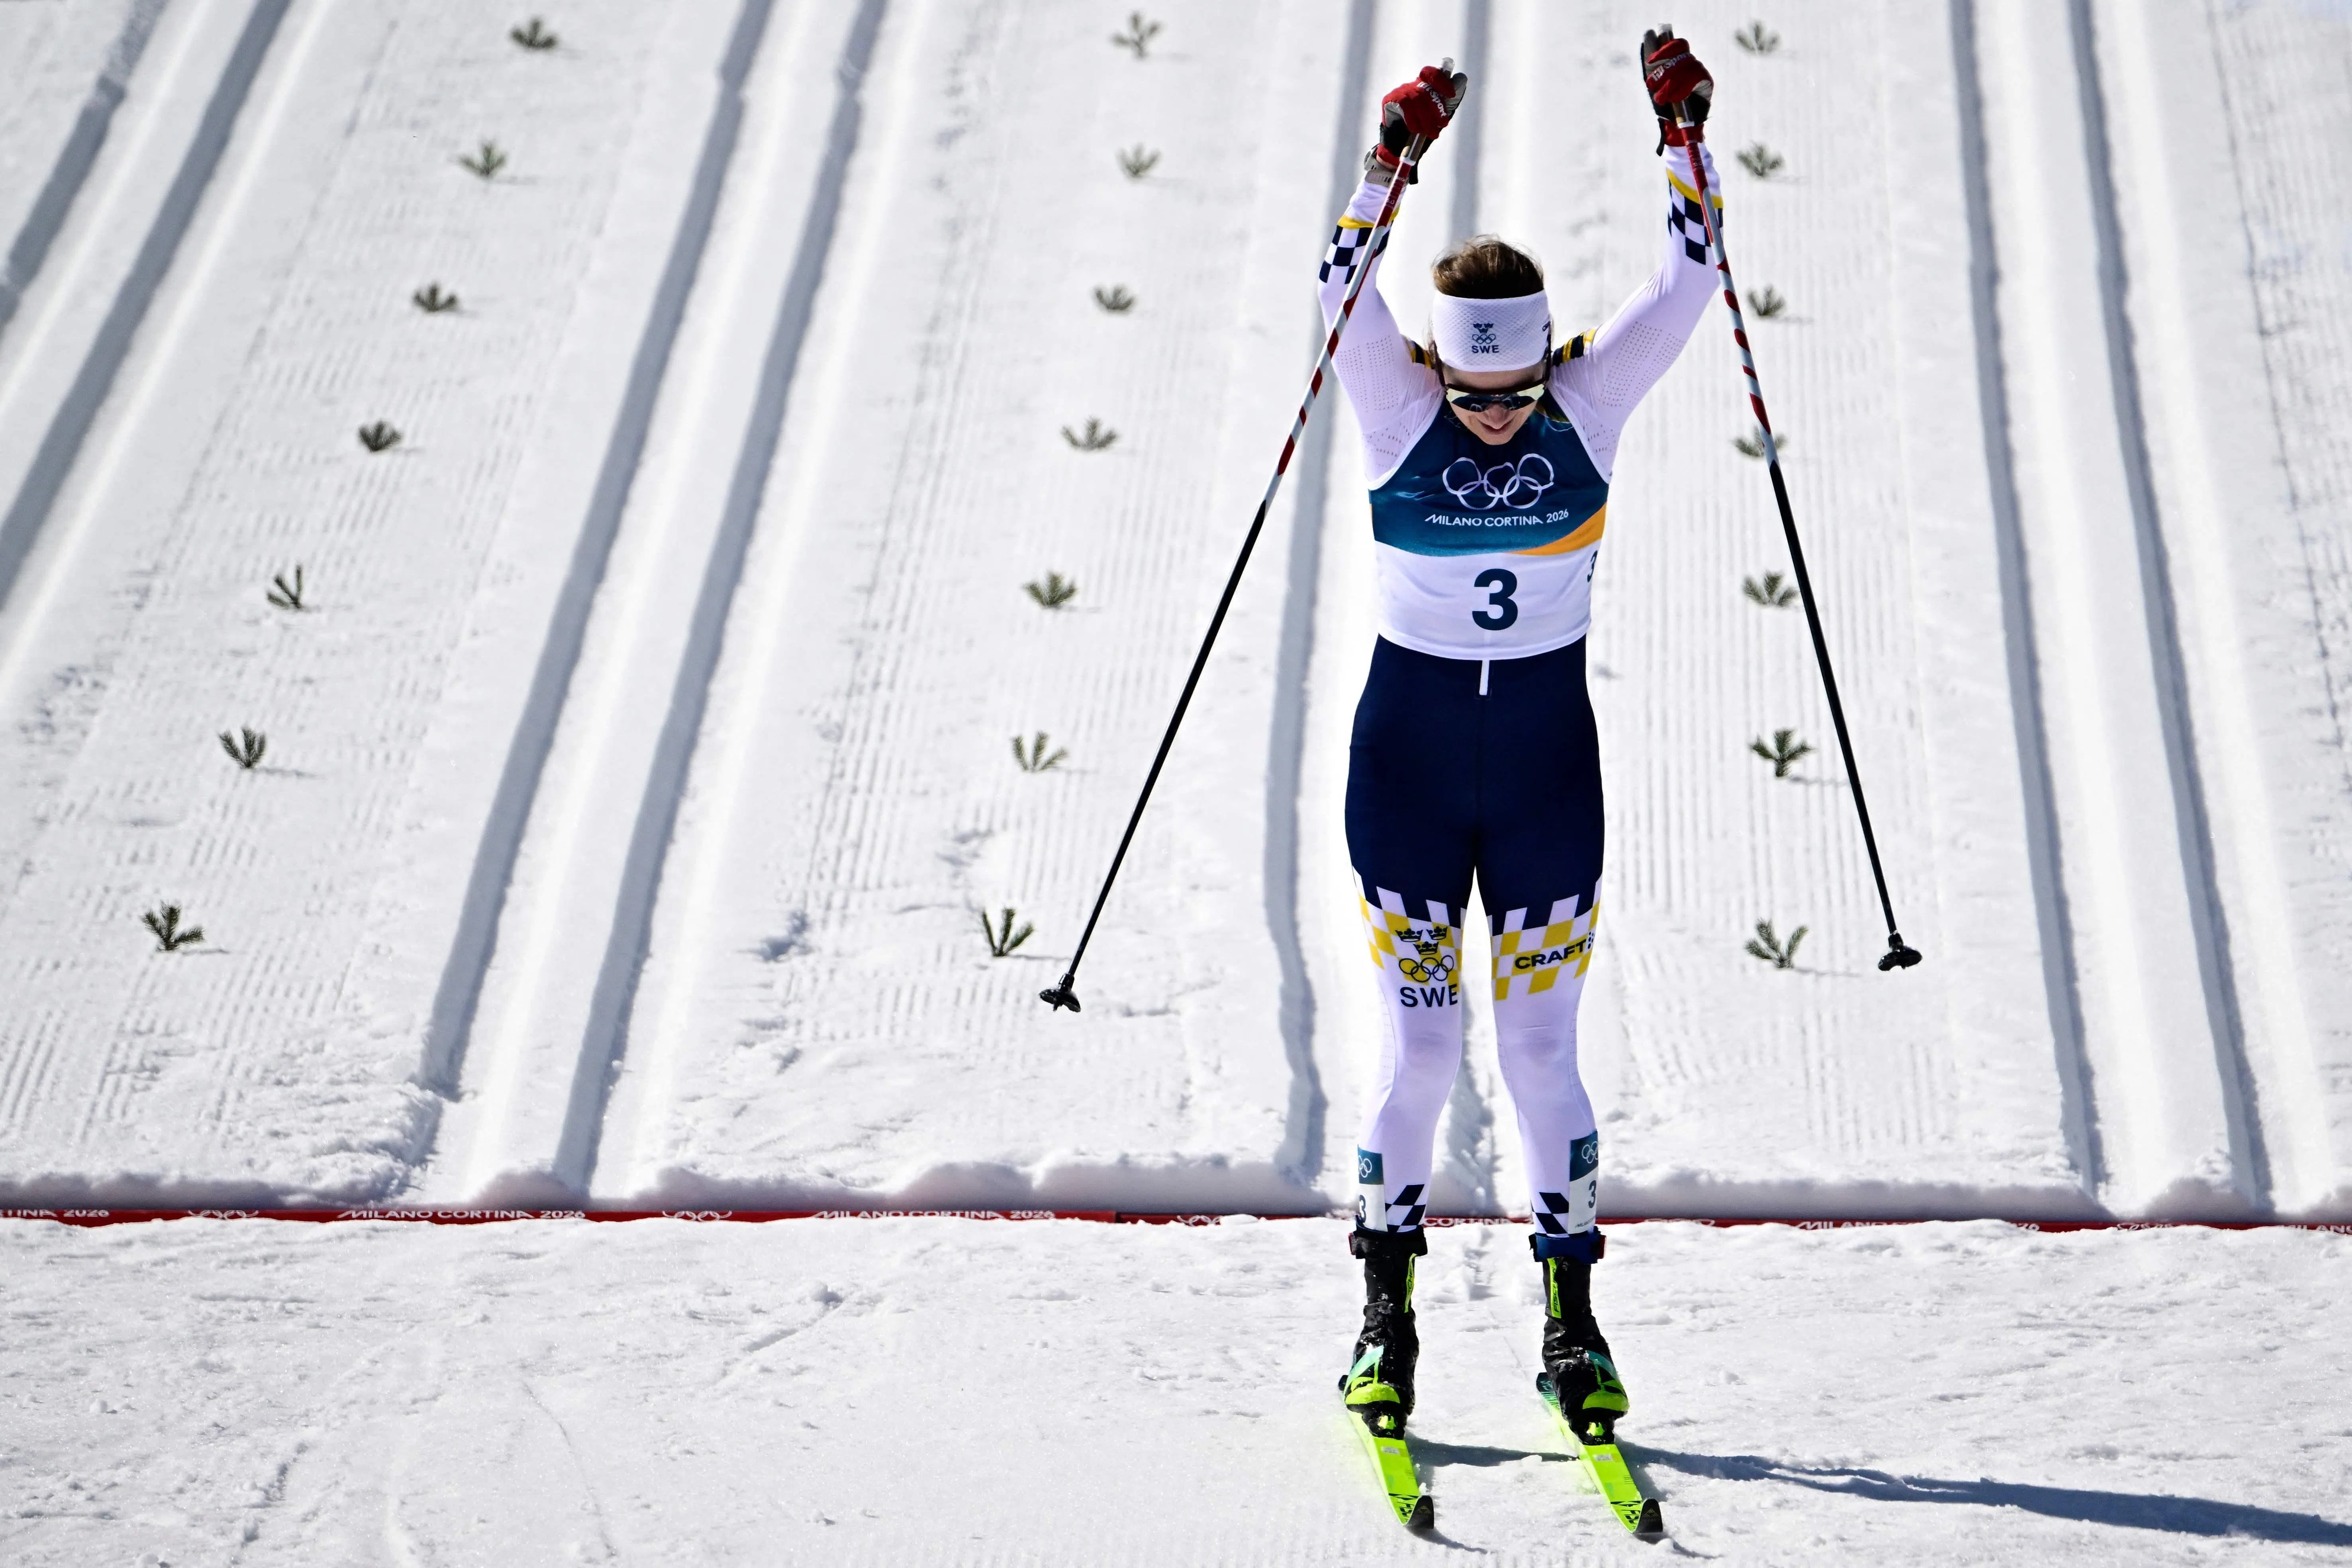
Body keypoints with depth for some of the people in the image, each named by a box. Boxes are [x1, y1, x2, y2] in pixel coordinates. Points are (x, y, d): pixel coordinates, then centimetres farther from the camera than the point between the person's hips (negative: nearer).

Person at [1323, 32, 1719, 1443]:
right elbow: (1345, 290, -20)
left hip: (1549, 759, 1)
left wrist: (1684, 135, -20)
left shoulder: (1590, 410, -5)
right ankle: (1388, 1314, 15)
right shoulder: (1400, 416, -8)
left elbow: (1685, 287, -10)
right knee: (1418, 1048, 0)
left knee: (1542, 1049, 2)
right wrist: (1394, 159, -32)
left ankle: (1573, 1322, 14)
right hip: (1409, 753, -1)